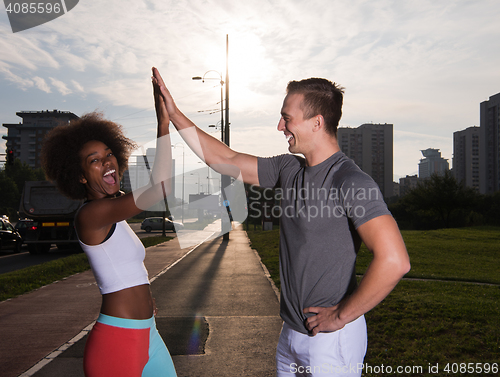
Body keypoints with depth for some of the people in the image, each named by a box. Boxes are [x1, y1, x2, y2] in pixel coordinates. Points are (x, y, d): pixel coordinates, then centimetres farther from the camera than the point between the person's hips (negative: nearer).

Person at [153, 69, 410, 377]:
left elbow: (394, 262, -30)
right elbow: (226, 160, 12)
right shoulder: (289, 169, 4)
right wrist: (175, 115, 10)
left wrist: (340, 316, -20)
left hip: (332, 338, -7)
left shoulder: (350, 181, -21)